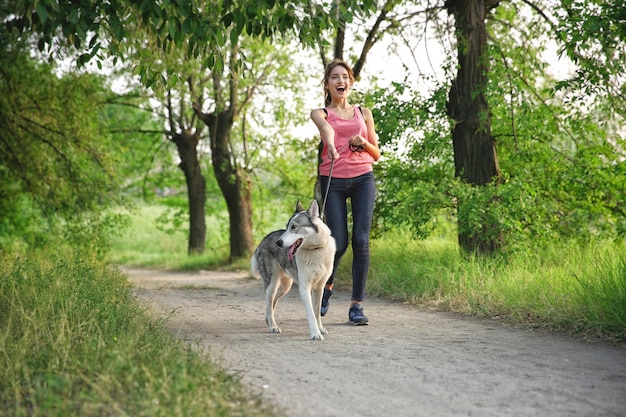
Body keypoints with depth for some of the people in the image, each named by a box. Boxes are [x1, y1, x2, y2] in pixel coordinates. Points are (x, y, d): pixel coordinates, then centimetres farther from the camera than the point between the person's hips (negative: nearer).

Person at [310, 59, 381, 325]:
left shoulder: (363, 113, 16)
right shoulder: (321, 113, 8)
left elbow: (376, 154, 18)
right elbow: (325, 126, -19)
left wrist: (364, 143, -5)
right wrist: (330, 144, -43)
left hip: (363, 179, 2)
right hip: (333, 181, -2)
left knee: (361, 240, -9)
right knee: (339, 243, -7)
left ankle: (357, 304, -4)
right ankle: (327, 285, 24)